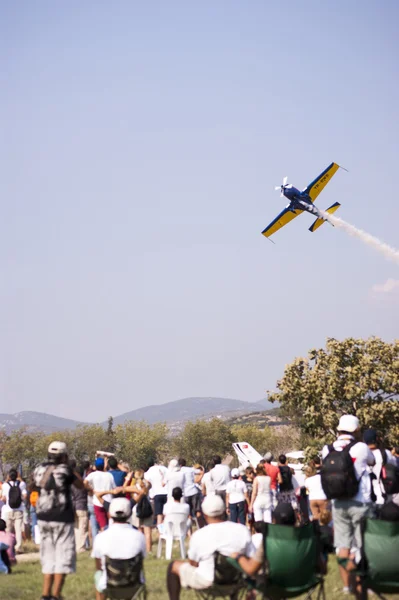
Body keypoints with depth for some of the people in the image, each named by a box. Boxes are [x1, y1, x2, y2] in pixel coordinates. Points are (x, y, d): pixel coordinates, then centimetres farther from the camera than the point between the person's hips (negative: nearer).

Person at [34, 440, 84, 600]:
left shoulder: (39, 469, 3)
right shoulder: (64, 470, -11)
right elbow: (80, 484, 3)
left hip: (43, 518, 6)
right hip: (61, 518, -6)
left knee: (48, 557, 15)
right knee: (63, 557, 2)